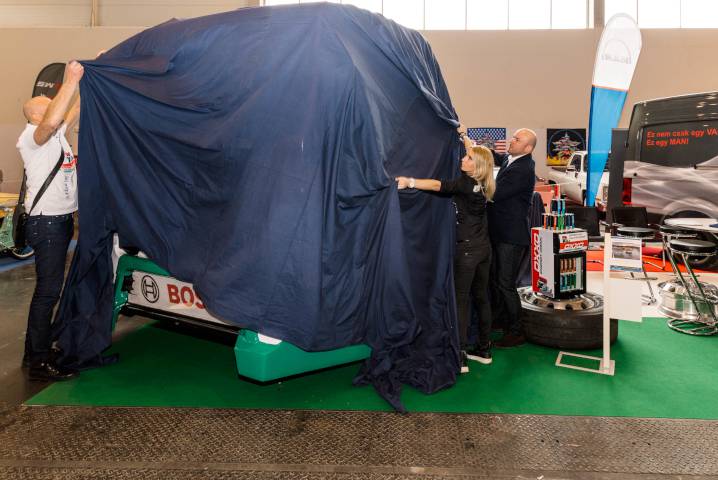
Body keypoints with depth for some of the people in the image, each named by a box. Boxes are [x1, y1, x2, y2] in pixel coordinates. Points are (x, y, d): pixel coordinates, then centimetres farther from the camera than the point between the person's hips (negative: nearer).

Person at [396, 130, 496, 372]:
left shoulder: (465, 183, -15)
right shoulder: (480, 184, 8)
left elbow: (438, 185, -28)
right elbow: (476, 153, 27)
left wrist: (409, 182, -31)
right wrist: (467, 142, 36)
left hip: (467, 249, -9)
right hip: (483, 248, 9)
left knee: (461, 299, -6)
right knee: (481, 297, 14)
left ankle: (460, 357, -5)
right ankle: (483, 349, 24)